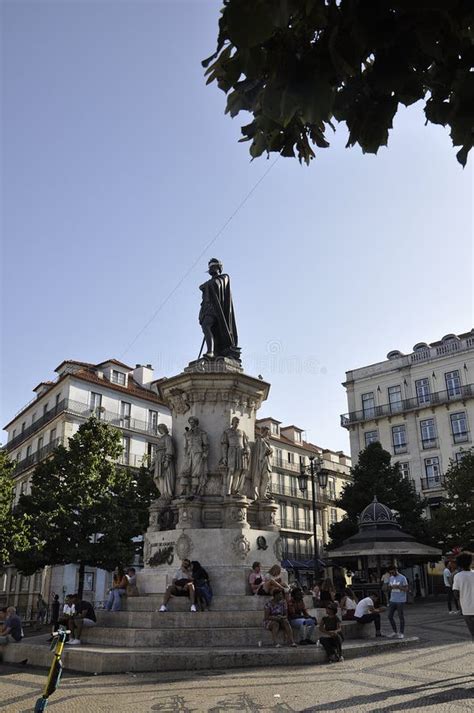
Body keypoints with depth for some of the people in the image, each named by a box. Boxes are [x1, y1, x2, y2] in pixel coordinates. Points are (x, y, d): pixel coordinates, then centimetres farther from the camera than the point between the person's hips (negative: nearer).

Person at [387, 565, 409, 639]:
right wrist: (390, 587, -6)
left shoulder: (402, 578, -8)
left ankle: (401, 633, 14)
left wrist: (398, 587, -22)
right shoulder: (391, 578, 12)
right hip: (392, 600, 6)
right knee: (390, 616, 6)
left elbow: (406, 589, -10)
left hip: (400, 601, -6)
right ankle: (395, 632, 20)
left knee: (401, 617, 2)